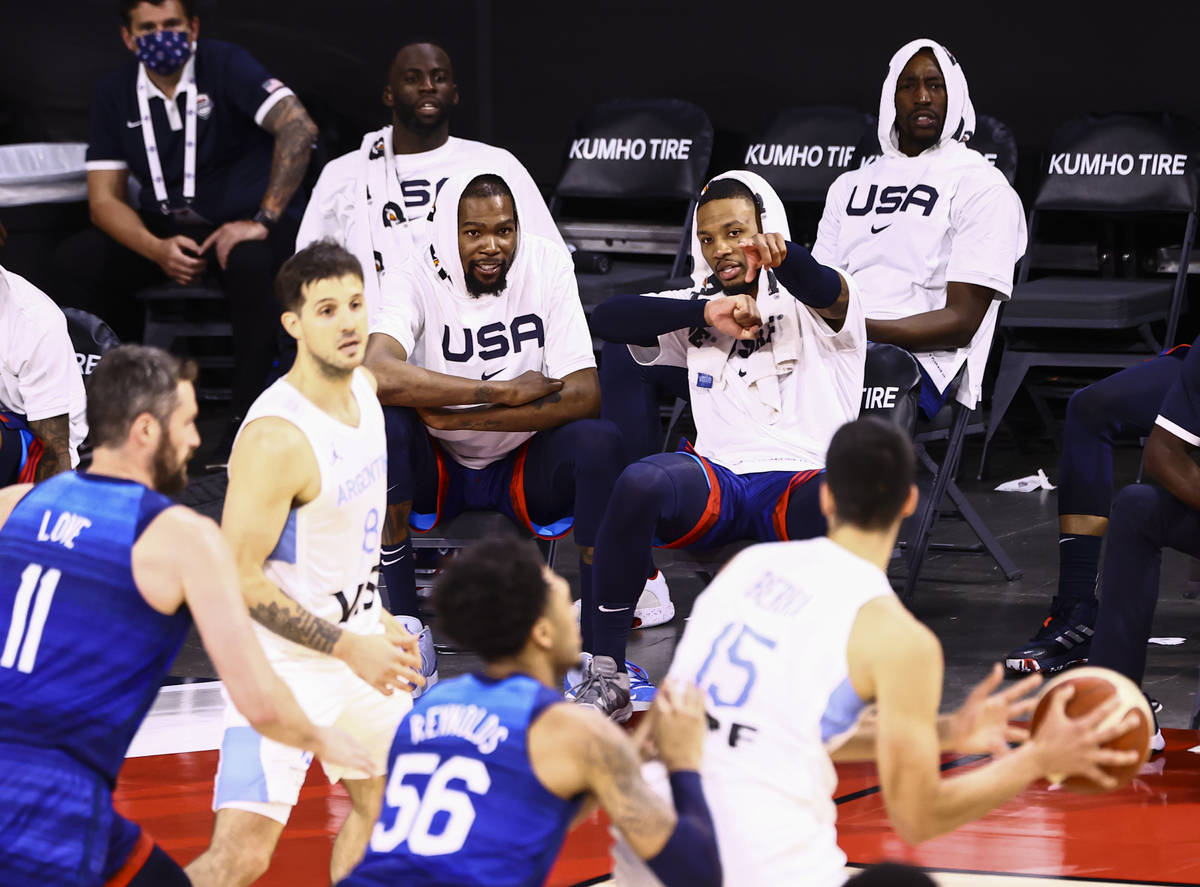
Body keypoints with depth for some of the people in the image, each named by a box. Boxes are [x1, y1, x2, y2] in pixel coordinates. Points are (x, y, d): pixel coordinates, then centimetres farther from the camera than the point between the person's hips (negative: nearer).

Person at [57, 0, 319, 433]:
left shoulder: (224, 65, -12)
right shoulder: (114, 95, 2)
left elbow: (298, 127, -25)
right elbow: (105, 199, 0)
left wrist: (264, 220, -29)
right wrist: (157, 250, -20)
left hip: (242, 222, -4)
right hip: (166, 229, 4)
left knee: (252, 263, -38)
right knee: (76, 260, -19)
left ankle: (250, 413, -25)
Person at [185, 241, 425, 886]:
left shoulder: (362, 385, 2)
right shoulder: (276, 438, -26)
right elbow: (239, 576, -24)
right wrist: (346, 647, -23)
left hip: (356, 637, 9)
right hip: (285, 661, -9)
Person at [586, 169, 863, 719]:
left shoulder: (812, 308, 11)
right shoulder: (699, 308, 24)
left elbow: (827, 291, -16)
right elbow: (608, 319, 11)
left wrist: (784, 257, -41)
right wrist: (707, 313, -2)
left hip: (800, 480, -3)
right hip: (716, 483, 3)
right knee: (640, 482, -32)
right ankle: (604, 673, -26)